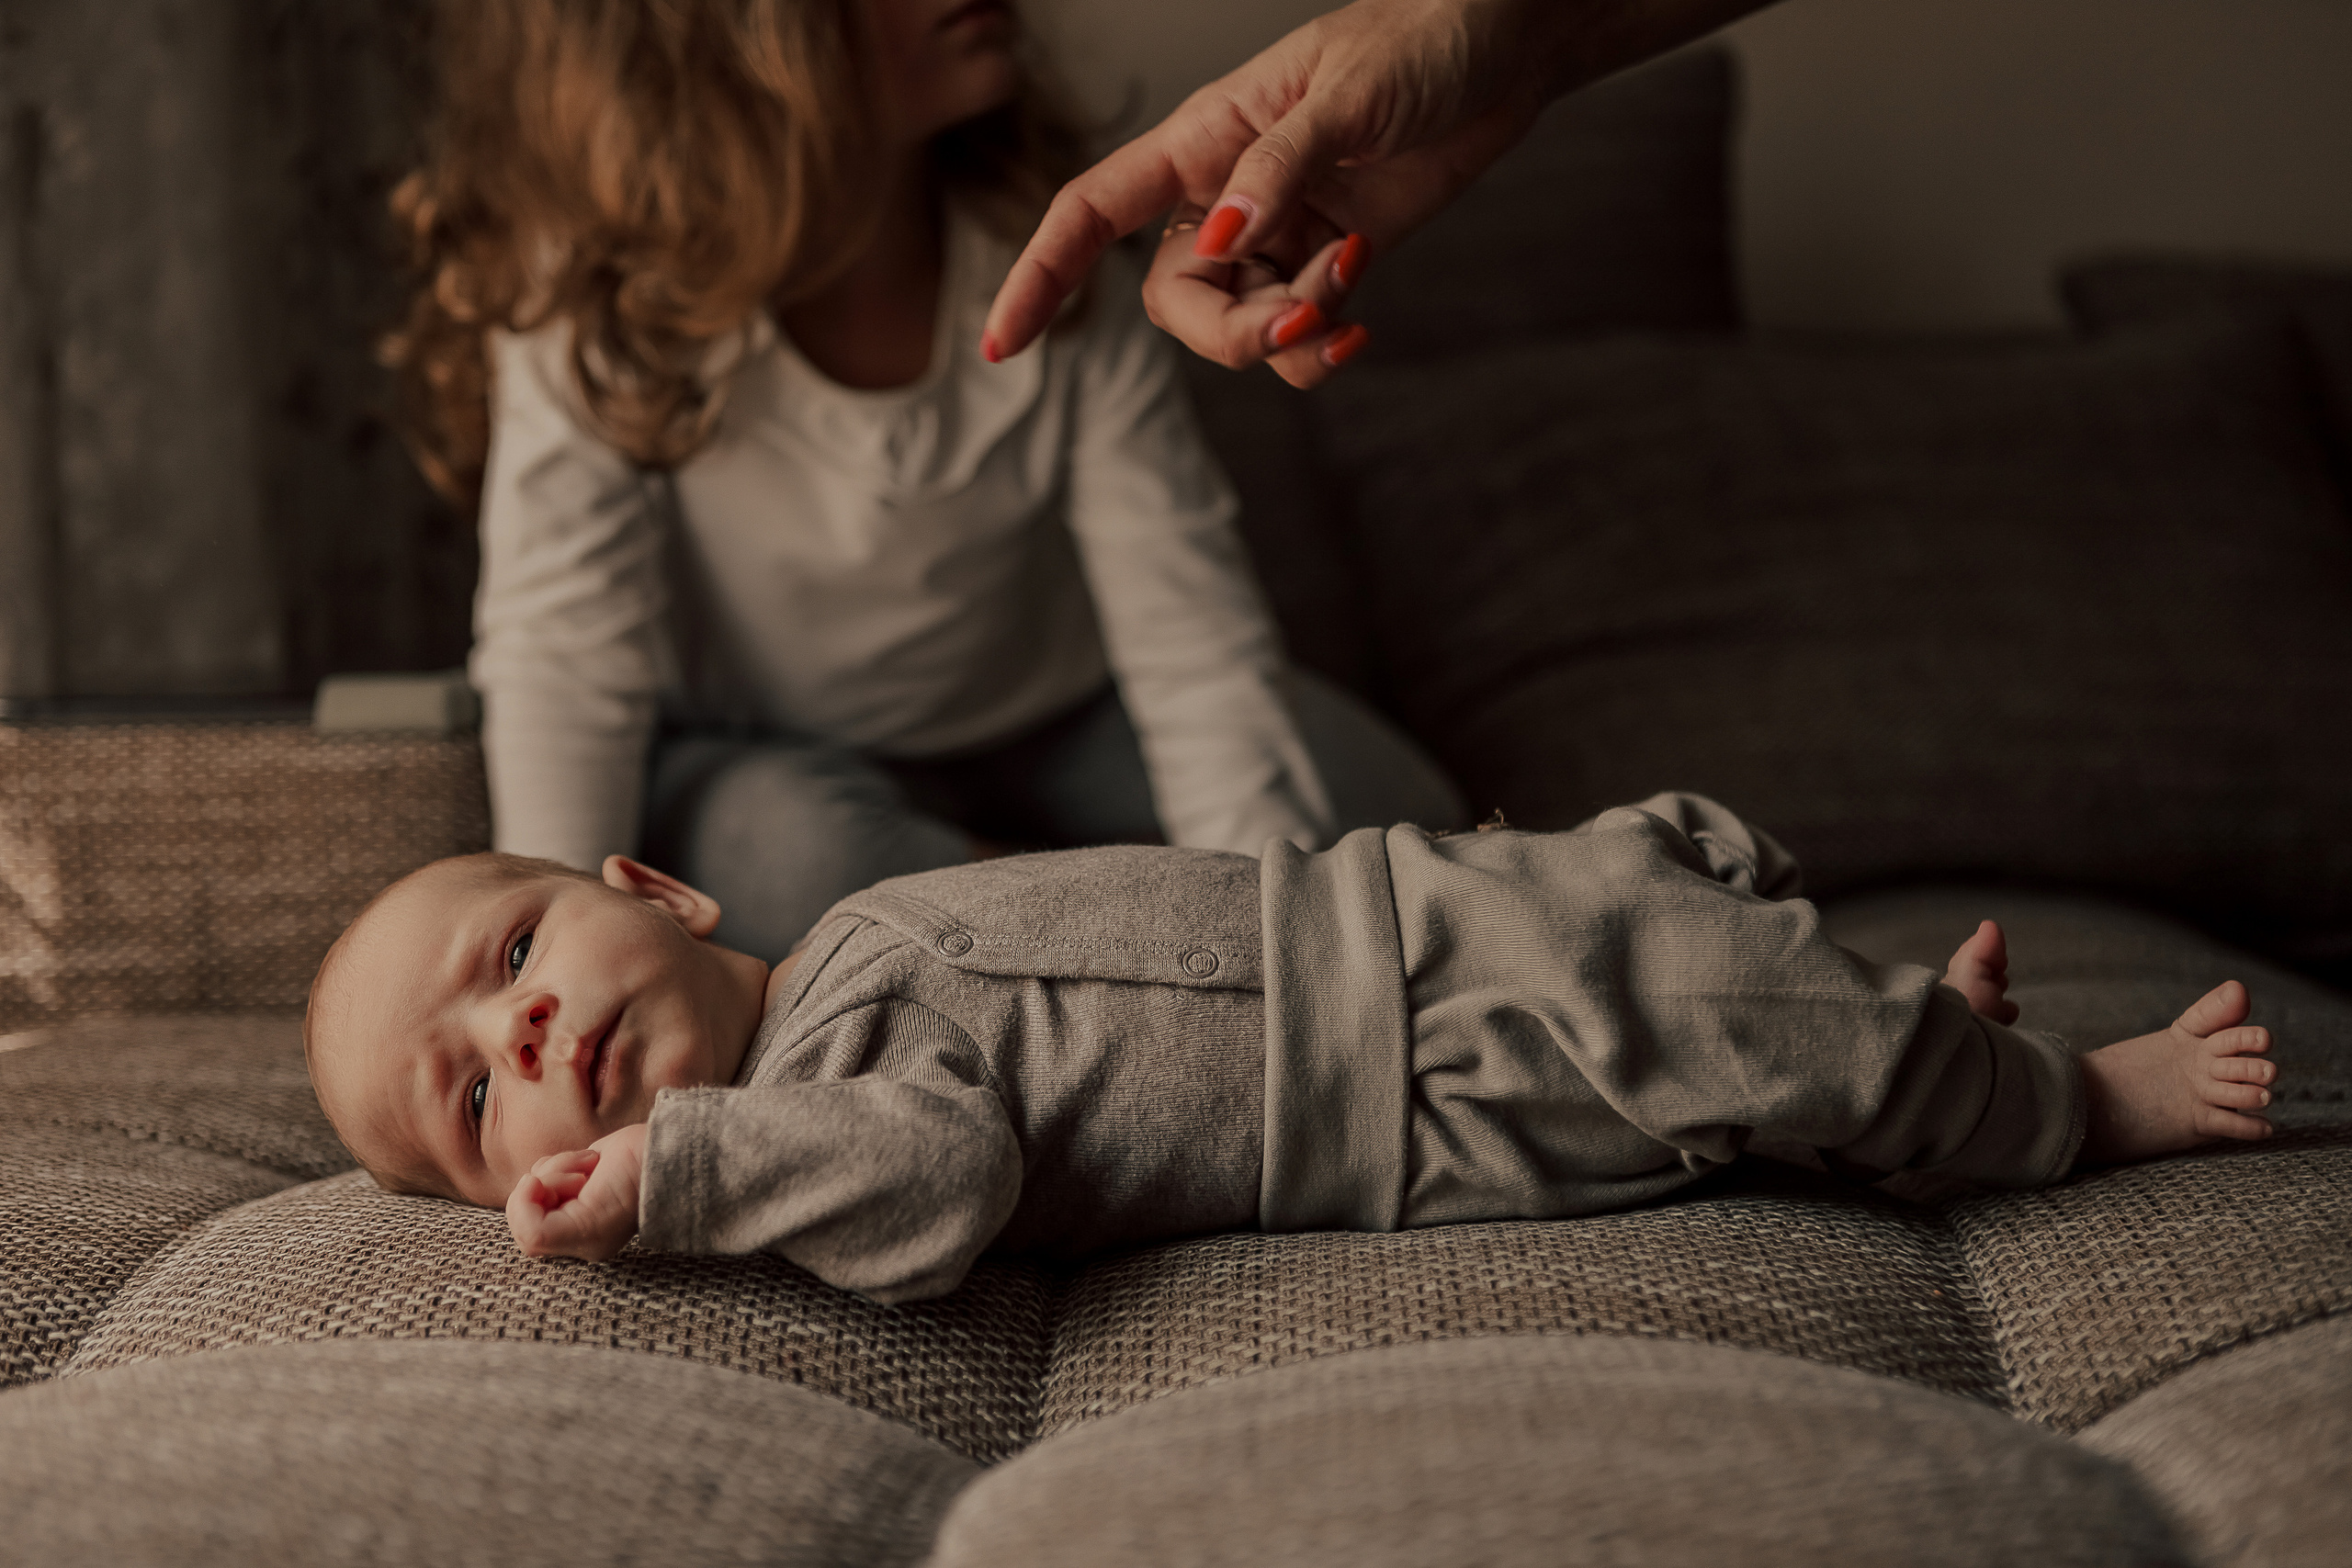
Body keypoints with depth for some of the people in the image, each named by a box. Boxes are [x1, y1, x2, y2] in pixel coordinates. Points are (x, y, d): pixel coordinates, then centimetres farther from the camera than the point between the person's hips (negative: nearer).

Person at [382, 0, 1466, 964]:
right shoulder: (596, 307, -24)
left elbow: (1191, 637, -20)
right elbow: (565, 659, -27)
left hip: (1043, 727, 3)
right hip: (752, 760, -2)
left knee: (1399, 820, -13)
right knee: (802, 848, -38)